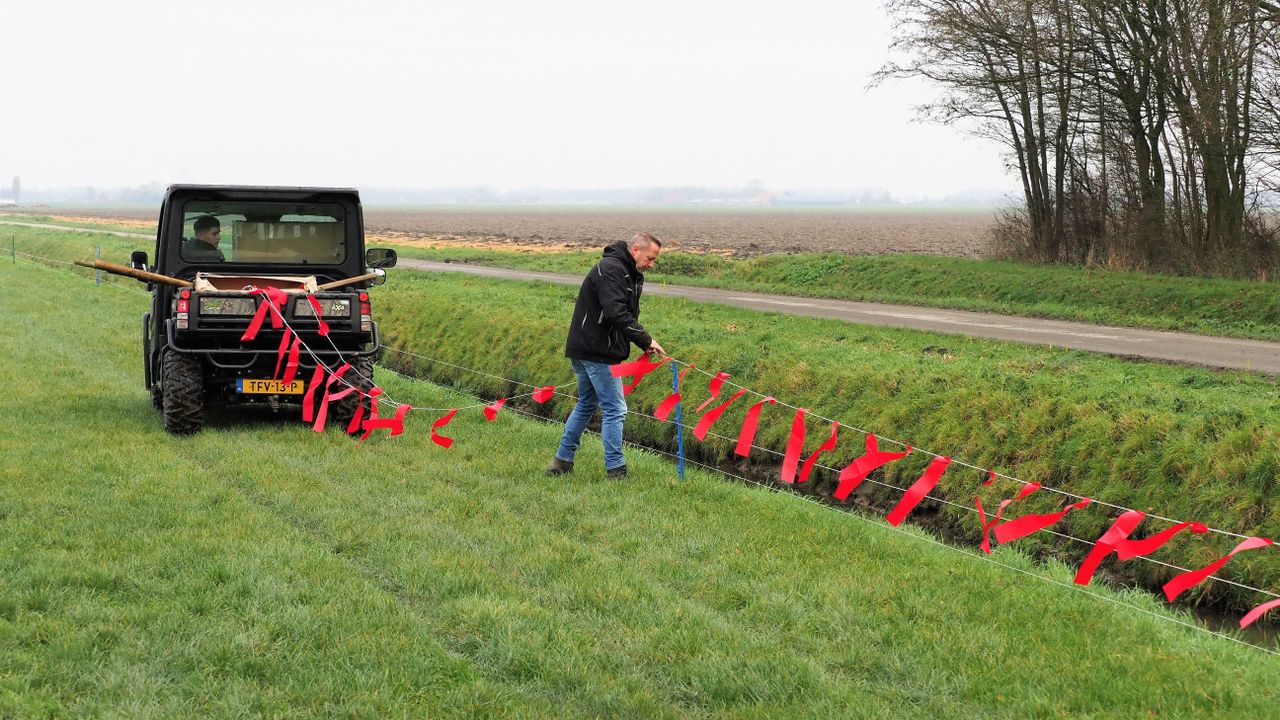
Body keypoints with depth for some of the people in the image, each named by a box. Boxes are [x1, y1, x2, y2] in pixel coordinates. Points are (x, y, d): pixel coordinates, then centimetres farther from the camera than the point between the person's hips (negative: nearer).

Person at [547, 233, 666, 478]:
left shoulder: (630, 274, 16)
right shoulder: (611, 269, -17)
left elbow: (626, 314, 15)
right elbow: (616, 313, -28)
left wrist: (643, 344, -1)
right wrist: (646, 340, -26)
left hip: (586, 350, 11)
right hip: (597, 352, -11)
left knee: (586, 405, 18)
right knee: (614, 409, -6)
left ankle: (562, 461, 25)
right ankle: (616, 471, -4)